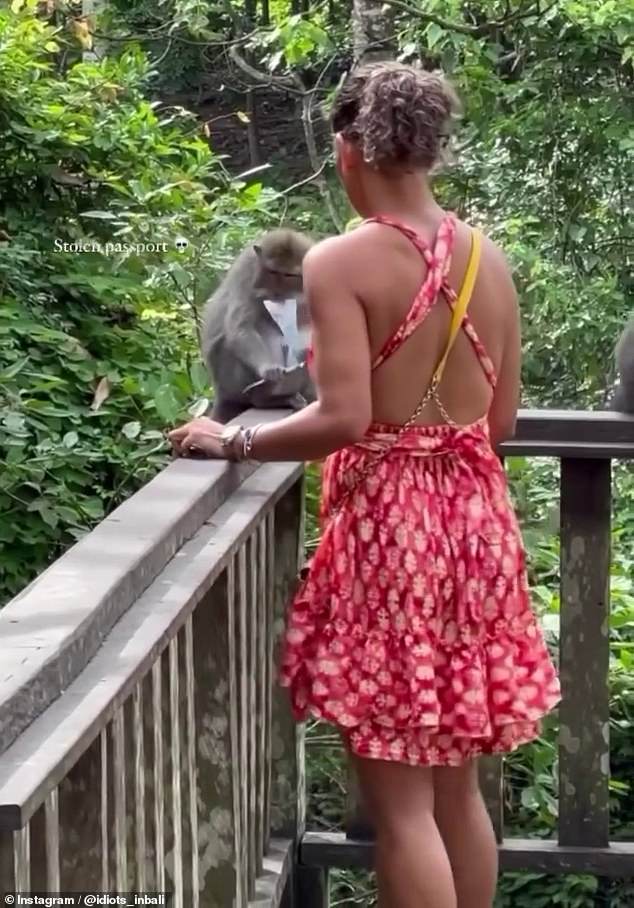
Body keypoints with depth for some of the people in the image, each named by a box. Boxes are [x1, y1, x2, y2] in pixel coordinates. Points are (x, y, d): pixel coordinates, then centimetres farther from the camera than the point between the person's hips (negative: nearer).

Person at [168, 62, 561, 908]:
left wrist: (234, 442, -6)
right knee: (458, 785, 18)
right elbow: (503, 417, 10)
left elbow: (344, 419, -20)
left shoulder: (340, 262, -12)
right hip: (477, 517, 6)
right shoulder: (490, 259, 6)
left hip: (388, 521, -6)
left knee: (401, 799, 0)